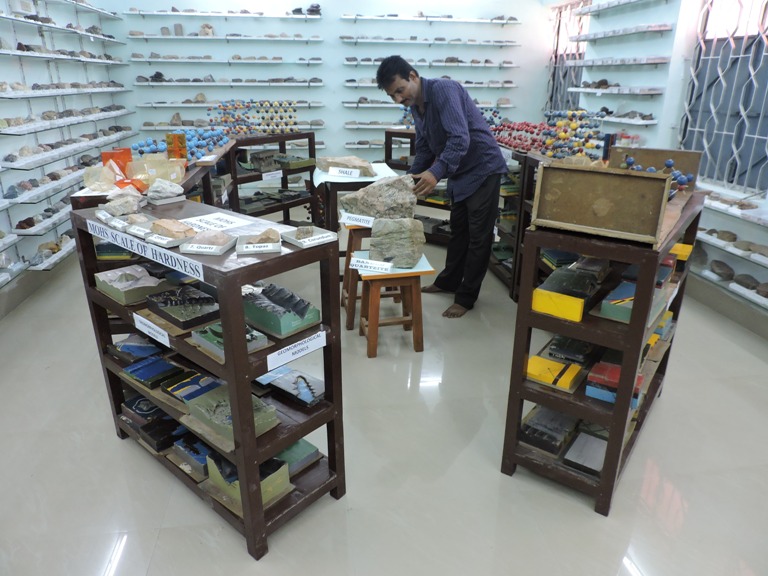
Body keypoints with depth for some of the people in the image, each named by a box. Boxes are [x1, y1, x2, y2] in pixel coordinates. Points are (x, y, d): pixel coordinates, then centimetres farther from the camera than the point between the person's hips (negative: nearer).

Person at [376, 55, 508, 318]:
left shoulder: (443, 89, -22)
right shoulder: (416, 107, 6)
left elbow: (460, 138, -33)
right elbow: (424, 149, 14)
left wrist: (436, 173, -43)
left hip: (482, 168, -9)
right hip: (459, 172, 9)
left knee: (478, 236, 0)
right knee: (458, 230, 20)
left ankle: (466, 297, 9)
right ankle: (448, 281, 35)